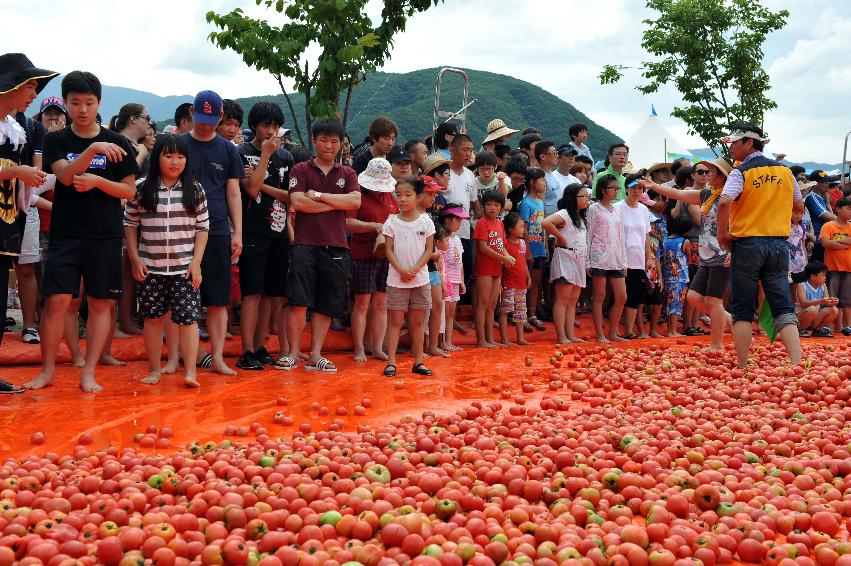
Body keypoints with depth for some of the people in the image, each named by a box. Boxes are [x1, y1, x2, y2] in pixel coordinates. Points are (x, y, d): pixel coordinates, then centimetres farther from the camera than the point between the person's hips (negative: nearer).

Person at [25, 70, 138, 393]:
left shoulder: (117, 143, 4)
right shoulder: (57, 141, 5)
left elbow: (129, 191, 3)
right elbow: (66, 176, -12)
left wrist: (97, 181, -14)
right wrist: (92, 149, -26)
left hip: (105, 236, 0)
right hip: (65, 234, 0)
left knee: (101, 304, 1)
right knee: (56, 302, -5)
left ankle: (88, 374, 9)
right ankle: (47, 370, 8)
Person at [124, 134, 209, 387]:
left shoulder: (195, 191, 3)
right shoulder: (142, 190, 2)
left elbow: (202, 227, 5)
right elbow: (130, 224, 7)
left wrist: (196, 262, -3)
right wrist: (135, 259, 1)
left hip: (184, 268, 0)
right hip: (150, 267, 1)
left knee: (187, 317, -5)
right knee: (153, 317, 7)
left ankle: (190, 372, -2)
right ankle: (155, 369, 17)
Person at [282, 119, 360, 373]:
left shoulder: (348, 174, 15)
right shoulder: (301, 170, 7)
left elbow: (355, 201, -3)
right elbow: (298, 202, -8)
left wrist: (319, 195, -7)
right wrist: (336, 204, -4)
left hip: (336, 247, 3)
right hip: (305, 244, -3)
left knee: (327, 304, 4)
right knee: (299, 301, -8)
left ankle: (315, 355, 11)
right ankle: (292, 353, 1)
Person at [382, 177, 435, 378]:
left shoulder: (425, 221, 1)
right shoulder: (392, 222, 0)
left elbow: (428, 250, 0)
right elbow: (389, 250, -2)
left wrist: (415, 270, -12)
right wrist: (401, 270, -15)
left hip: (420, 279, 1)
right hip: (396, 279, -1)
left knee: (417, 321, 7)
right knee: (395, 320, 0)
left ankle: (418, 361, 12)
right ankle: (391, 362, 0)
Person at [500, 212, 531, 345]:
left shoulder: (523, 243, 13)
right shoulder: (506, 243, -10)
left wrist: (528, 276, 19)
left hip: (521, 283, 8)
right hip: (508, 283, -8)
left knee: (520, 311, 12)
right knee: (505, 311, -4)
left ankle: (520, 338, 20)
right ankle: (505, 339, 0)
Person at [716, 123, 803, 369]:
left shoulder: (741, 172, -8)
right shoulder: (784, 171, 10)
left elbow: (724, 203, -23)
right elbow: (799, 206, 20)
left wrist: (722, 233, -10)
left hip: (747, 244, -4)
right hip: (779, 244, 4)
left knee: (743, 311, 4)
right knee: (783, 307, 3)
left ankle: (742, 367, 4)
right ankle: (796, 363, -10)